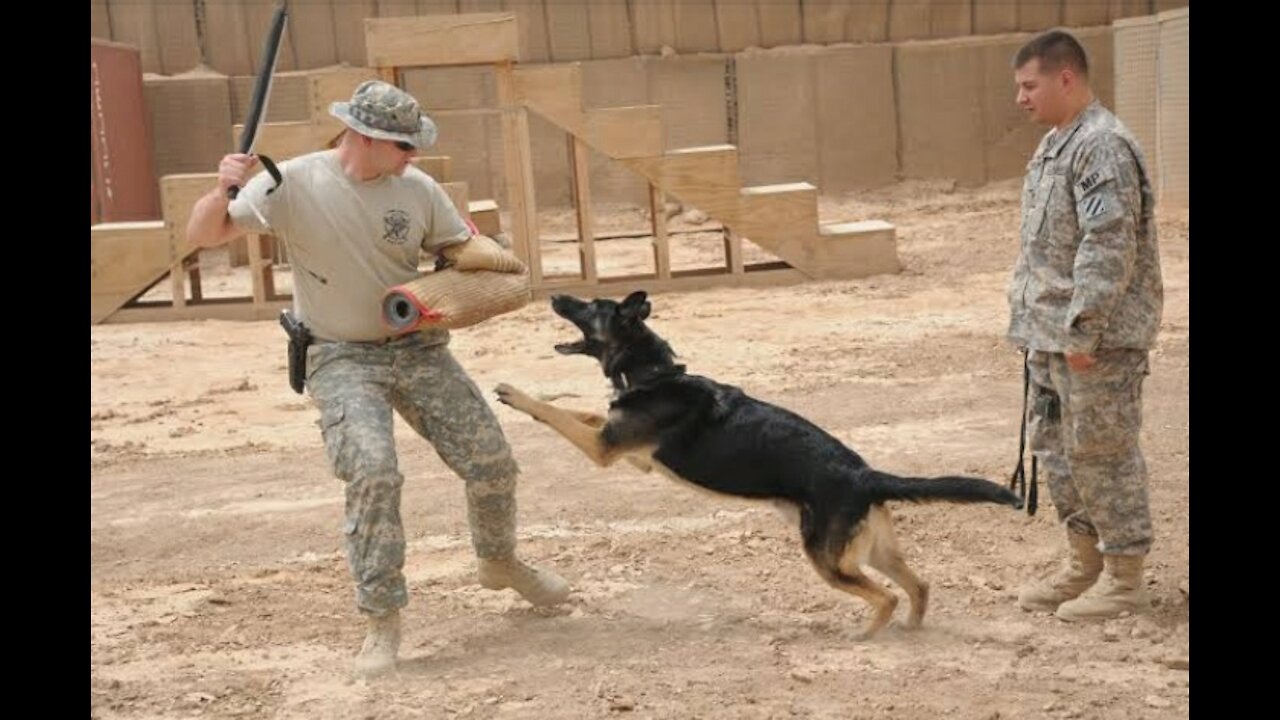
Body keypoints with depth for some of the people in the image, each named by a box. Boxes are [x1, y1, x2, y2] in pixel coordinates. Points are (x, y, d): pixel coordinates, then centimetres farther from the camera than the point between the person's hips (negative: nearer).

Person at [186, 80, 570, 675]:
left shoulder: (416, 188, -6)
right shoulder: (292, 184, -14)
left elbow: (459, 246, 8)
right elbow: (203, 237, -14)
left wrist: (489, 261, -15)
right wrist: (223, 191, -35)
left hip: (419, 347, 4)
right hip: (341, 358, -4)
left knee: (491, 461, 5)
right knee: (373, 471, -26)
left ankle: (499, 562, 37)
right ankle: (381, 620, -11)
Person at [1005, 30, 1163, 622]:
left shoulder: (1104, 147, -18)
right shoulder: (1056, 144, 14)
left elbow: (1108, 249, -24)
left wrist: (1082, 330, -24)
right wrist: (1034, 322, 19)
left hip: (1098, 338, -10)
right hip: (1051, 334, 10)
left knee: (1101, 452, -2)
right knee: (1055, 443, 16)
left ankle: (1125, 578, 9)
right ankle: (1084, 562, 28)